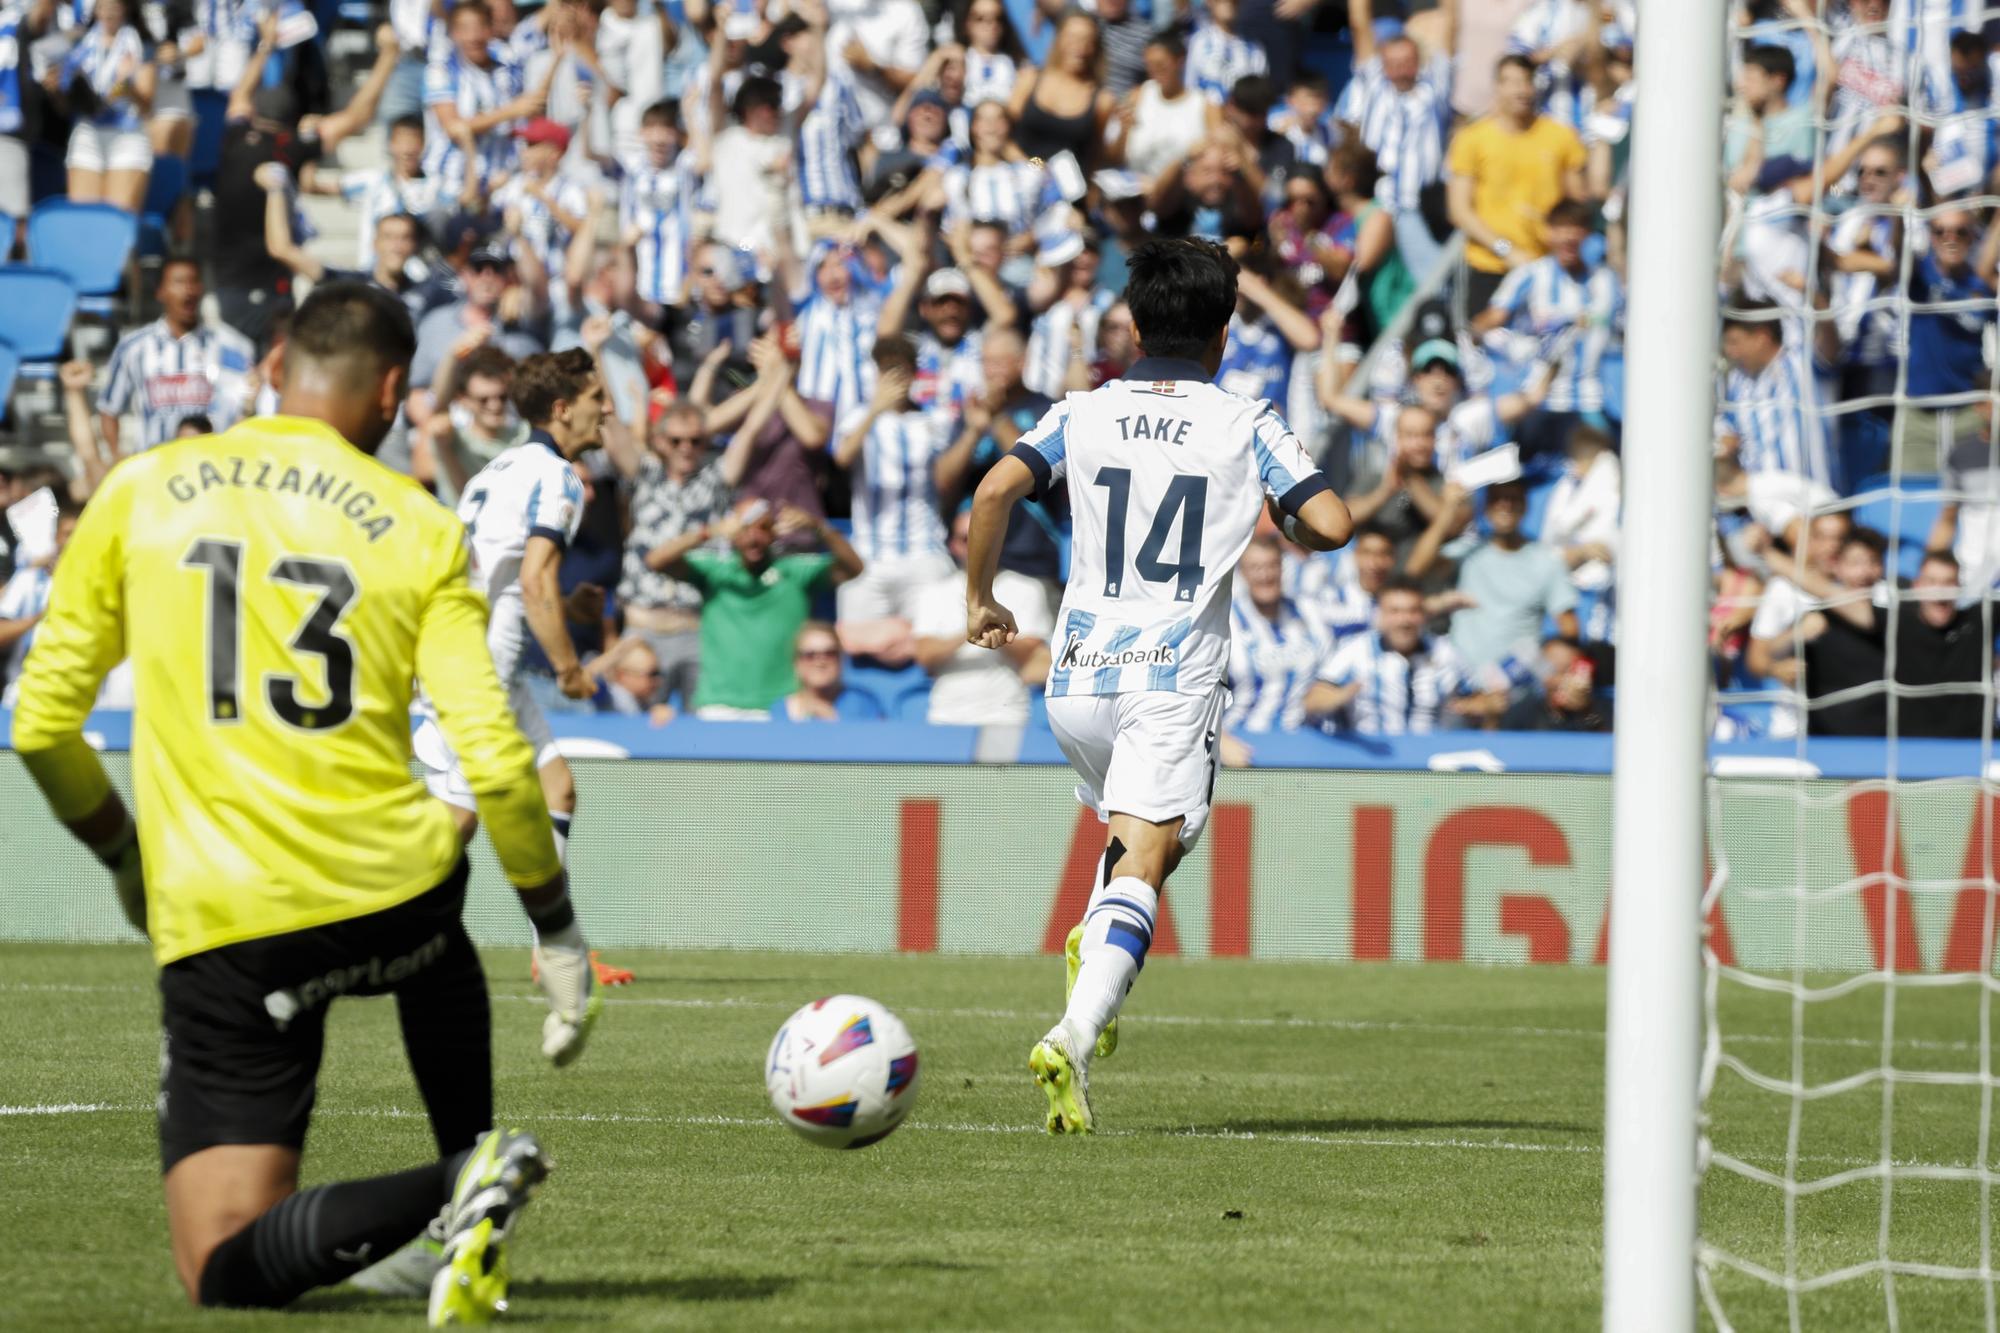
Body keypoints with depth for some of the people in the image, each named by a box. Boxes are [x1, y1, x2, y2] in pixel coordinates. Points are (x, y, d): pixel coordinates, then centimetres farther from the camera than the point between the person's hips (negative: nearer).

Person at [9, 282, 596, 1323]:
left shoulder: (142, 492, 4)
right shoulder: (419, 528, 2)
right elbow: (494, 762, -4)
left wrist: (124, 855, 23)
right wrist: (559, 934, 9)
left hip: (218, 926, -2)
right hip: (391, 897, 2)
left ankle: (459, 1190, -24)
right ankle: (471, 1175, 30)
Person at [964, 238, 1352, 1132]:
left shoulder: (1085, 414, 7)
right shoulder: (1246, 426, 2)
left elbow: (996, 491, -7)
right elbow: (1331, 524, -7)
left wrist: (979, 601, 7)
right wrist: (1288, 531, 16)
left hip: (1079, 674, 4)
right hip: (1177, 675, -4)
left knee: (1139, 836, 31)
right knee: (1141, 867, -12)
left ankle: (1095, 957, 8)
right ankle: (1076, 1036, -31)